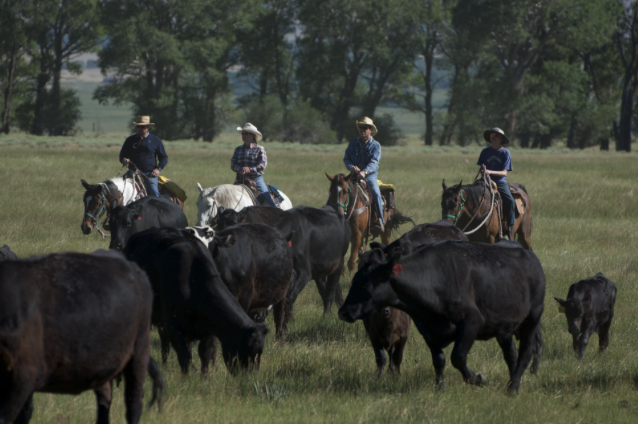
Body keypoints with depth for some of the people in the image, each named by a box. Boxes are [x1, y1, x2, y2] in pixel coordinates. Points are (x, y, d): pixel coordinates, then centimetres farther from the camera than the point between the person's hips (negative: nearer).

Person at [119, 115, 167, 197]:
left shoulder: (156, 140, 7)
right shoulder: (130, 140, 12)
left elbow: (164, 157, 10)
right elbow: (122, 155, 18)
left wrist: (158, 169, -7)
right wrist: (124, 160, -7)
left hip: (150, 174, -2)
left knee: (154, 192, -22)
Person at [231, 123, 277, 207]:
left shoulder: (260, 149, 1)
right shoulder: (238, 150, 13)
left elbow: (263, 164, -10)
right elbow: (233, 164, 5)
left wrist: (250, 170, -24)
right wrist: (240, 169, -17)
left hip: (256, 179, -4)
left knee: (266, 196, -18)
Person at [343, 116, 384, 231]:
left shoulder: (375, 145, 0)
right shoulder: (353, 143, 10)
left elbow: (374, 162, -13)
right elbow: (346, 158, 8)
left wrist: (365, 171, -31)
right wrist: (352, 167, -15)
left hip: (370, 175, -3)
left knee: (376, 193, -28)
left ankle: (380, 220, -20)